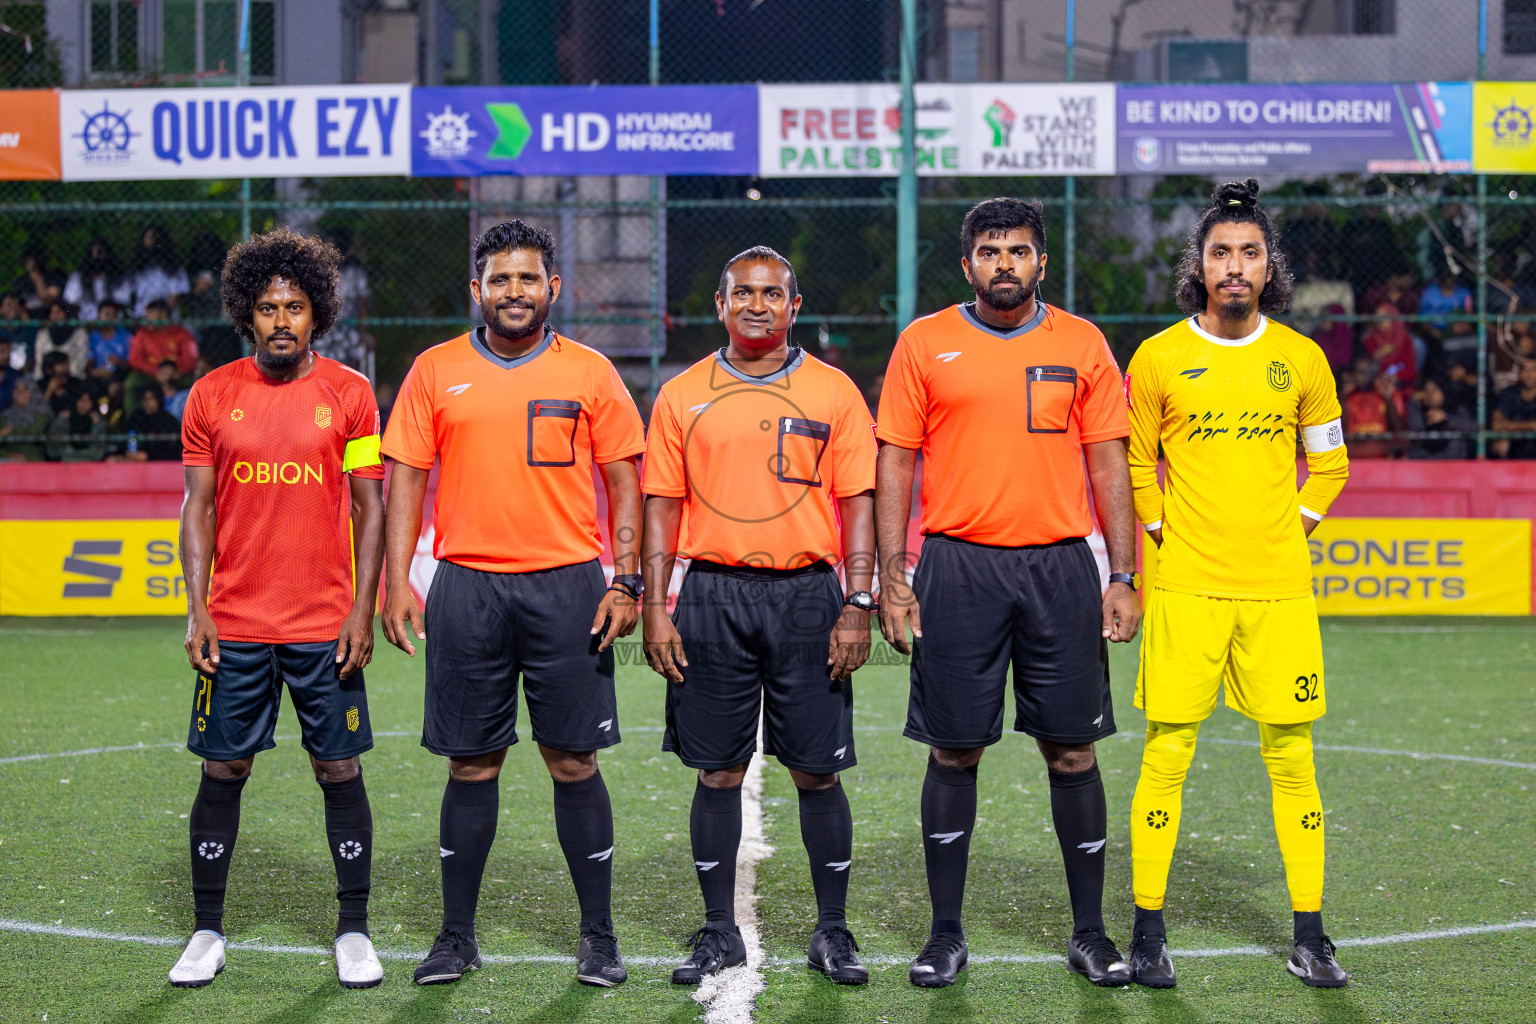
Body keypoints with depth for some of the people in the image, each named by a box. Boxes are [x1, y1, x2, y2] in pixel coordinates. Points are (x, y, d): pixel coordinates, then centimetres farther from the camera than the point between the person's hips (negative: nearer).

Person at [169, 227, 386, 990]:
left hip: (325, 626, -1)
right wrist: (197, 608, -2)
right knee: (223, 771, 4)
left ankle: (353, 933, 12)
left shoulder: (348, 395, 0)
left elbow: (370, 507, 1)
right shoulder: (212, 396, 4)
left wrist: (362, 610, -6)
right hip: (234, 625, 1)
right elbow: (197, 507, 6)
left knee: (340, 771, 2)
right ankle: (207, 933, 15)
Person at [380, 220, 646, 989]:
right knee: (472, 763, 6)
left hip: (567, 585, -1)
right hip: (466, 586, 1)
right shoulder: (435, 372, 6)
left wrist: (626, 581, -3)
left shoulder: (590, 373, 4)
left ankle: (598, 936, 10)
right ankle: (457, 936, 15)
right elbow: (406, 478, 6)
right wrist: (398, 581, -3)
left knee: (574, 761, 1)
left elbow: (624, 480, 5)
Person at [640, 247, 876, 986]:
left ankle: (832, 931, 12)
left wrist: (858, 607, -5)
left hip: (806, 595, -1)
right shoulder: (682, 396, 7)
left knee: (817, 772, 2)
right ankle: (719, 932, 14)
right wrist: (655, 608, 0)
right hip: (712, 596, 1)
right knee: (718, 772, 4)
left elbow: (857, 504, 3)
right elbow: (663, 506, 7)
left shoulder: (833, 392, 4)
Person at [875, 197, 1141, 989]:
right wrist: (891, 576, -3)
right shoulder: (924, 344, 4)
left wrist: (1124, 576, 1)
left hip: (1060, 567, 1)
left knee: (1072, 751, 3)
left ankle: (1090, 931, 13)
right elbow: (895, 463, 4)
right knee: (954, 752, 3)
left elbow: (1109, 464, 8)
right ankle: (946, 934, 13)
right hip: (958, 567, -1)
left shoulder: (1081, 345, 7)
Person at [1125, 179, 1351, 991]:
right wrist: (1164, 531, 1)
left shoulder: (1302, 359, 6)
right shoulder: (1158, 358, 1)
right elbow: (1132, 462, 11)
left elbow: (1329, 464, 18)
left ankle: (1309, 938, 11)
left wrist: (1293, 527, 6)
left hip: (1279, 588, 2)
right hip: (1186, 587, -2)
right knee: (1166, 756, -2)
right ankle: (1148, 934, 7)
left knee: (1291, 757, 3)